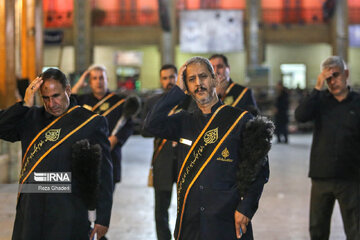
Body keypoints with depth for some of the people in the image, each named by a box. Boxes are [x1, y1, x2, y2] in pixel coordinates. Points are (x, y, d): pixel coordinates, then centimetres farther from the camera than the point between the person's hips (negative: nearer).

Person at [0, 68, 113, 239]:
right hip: (30, 211, 4)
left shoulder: (91, 122, 1)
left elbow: (103, 174, -1)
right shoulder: (32, 117, 14)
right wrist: (25, 104, -5)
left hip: (67, 214, -4)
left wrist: (102, 218, -4)